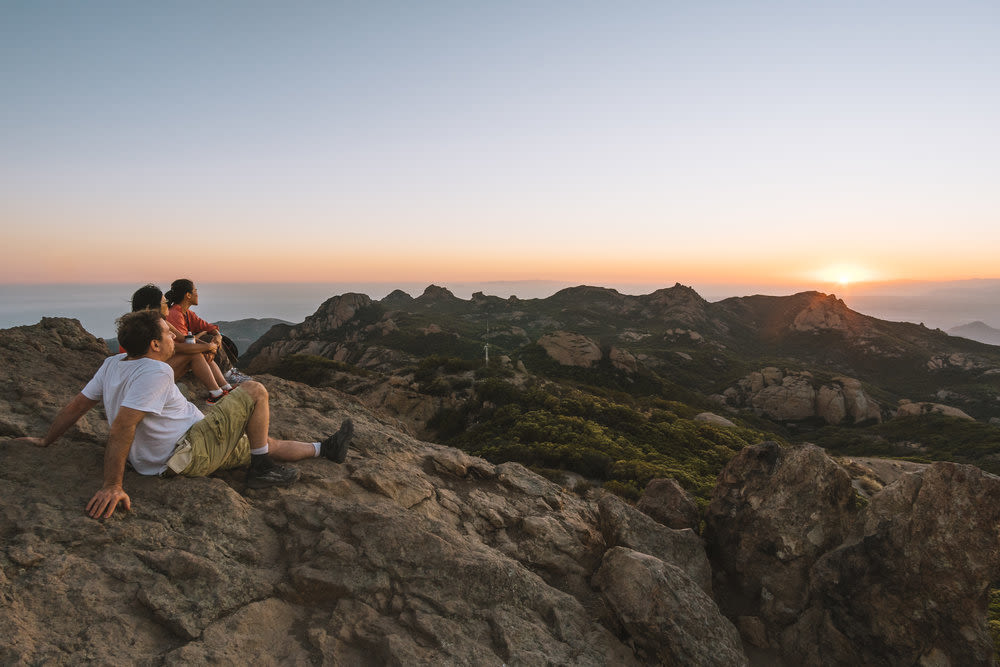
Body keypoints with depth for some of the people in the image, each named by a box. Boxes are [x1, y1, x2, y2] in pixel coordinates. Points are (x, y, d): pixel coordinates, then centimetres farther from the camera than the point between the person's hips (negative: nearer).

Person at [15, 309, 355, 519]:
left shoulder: (112, 365, 6)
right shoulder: (155, 372, -23)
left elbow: (76, 406, 11)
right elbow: (121, 429, -29)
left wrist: (45, 441, 24)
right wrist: (112, 486, -29)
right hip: (191, 452, -10)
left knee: (264, 443, 17)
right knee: (255, 391, -4)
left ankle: (326, 448, 26)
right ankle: (262, 470, 3)